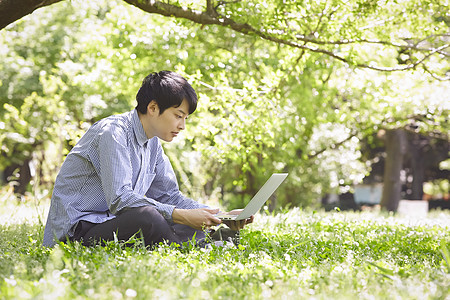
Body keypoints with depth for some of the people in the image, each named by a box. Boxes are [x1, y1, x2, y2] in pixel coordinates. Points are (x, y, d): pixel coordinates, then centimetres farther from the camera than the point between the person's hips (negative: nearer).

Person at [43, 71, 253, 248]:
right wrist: (182, 215, -29)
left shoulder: (152, 143, 10)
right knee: (147, 216, -34)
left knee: (193, 227, -4)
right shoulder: (112, 133, -18)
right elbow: (119, 199, -28)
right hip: (76, 232, -9)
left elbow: (169, 196, 11)